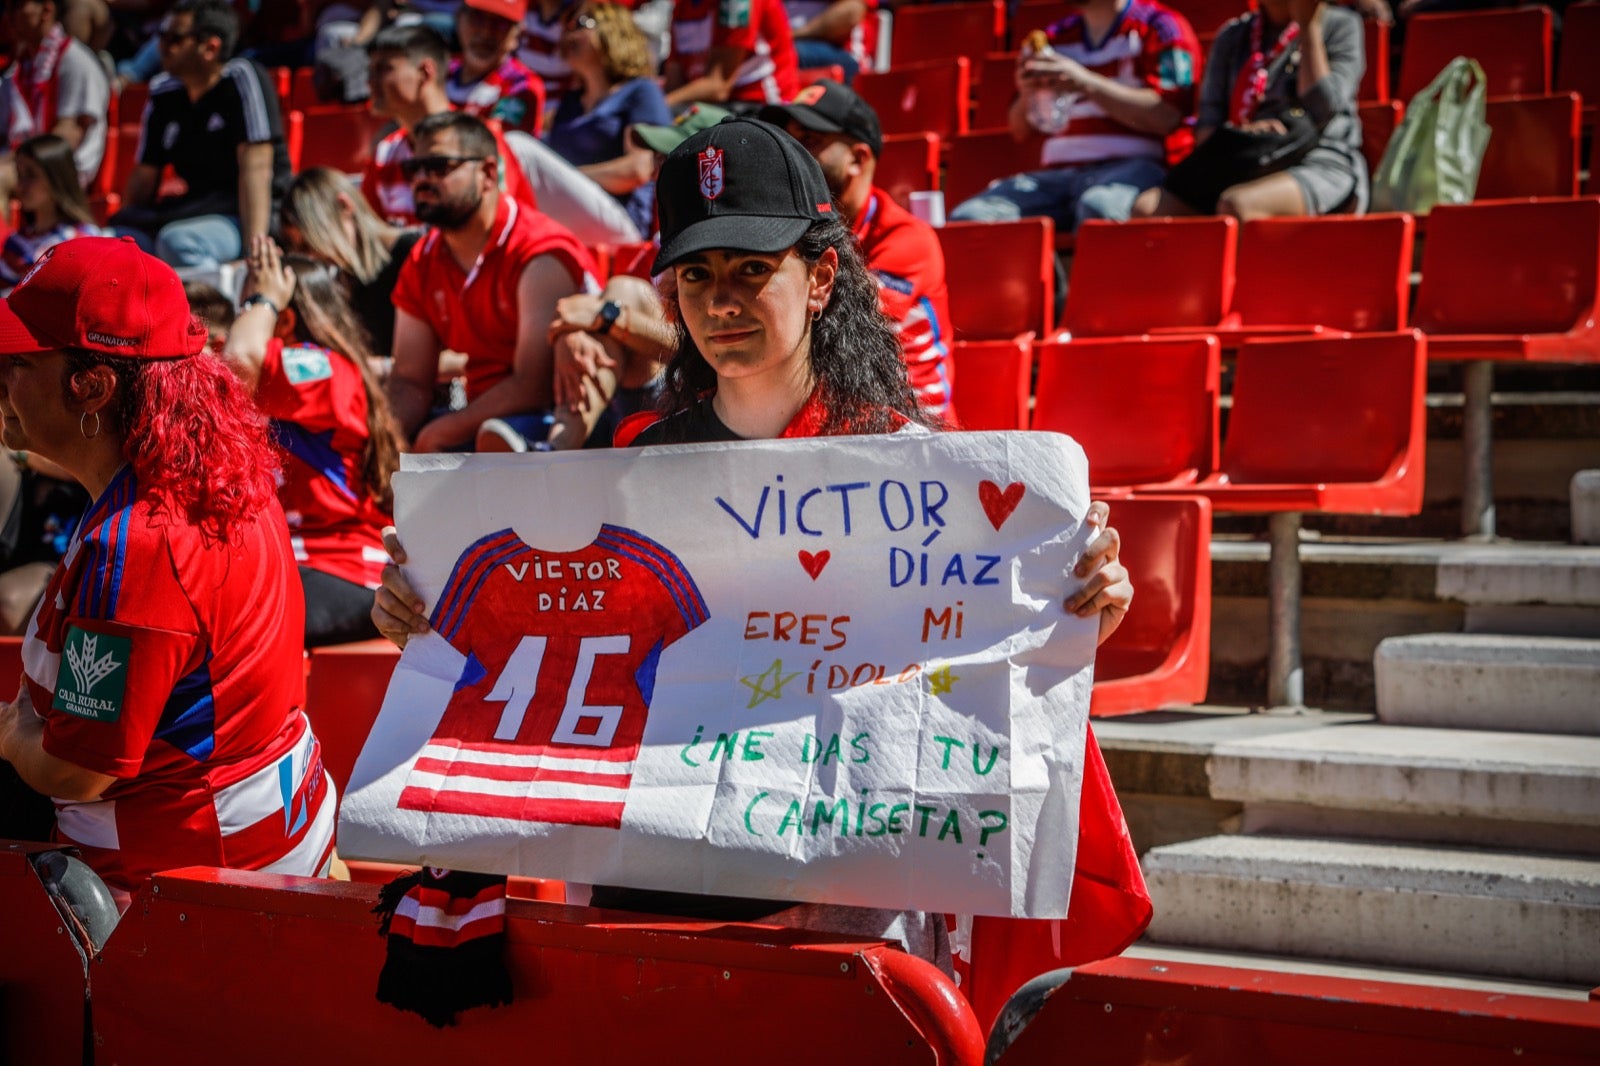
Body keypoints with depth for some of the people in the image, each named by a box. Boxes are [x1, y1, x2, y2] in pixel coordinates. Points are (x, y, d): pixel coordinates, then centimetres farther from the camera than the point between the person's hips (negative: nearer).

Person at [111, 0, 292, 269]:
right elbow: (145, 176, 13)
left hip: (254, 213, -7)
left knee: (177, 239, -35)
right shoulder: (163, 93, 8)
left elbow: (255, 168, -20)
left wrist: (255, 245, -28)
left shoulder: (243, 79, -11)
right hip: (198, 208, 7)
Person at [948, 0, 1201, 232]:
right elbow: (1021, 131, 25)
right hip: (1058, 171, 6)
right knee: (969, 217, -20)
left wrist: (1087, 84, -14)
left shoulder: (1161, 26, 7)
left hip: (1132, 164, -5)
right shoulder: (1056, 37, 23)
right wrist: (1026, 94, 1)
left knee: (1098, 206, -41)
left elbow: (1166, 116, -9)